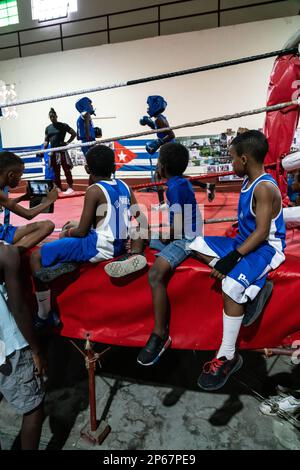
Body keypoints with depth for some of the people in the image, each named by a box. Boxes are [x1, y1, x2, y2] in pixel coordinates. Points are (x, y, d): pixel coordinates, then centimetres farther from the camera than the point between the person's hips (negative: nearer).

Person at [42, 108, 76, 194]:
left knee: (66, 169, -6)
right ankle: (58, 187, 17)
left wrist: (67, 142, -6)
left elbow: (74, 134, 2)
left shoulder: (63, 125, -1)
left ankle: (70, 187, -3)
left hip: (62, 150, -5)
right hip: (53, 151, 5)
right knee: (55, 171, 9)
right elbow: (46, 141, 14)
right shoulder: (48, 128, 12)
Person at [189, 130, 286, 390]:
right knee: (196, 244, -2)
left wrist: (233, 257, -27)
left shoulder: (264, 188, -19)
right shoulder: (249, 182, 9)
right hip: (245, 242, 10)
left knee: (232, 286, -32)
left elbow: (262, 232, -24)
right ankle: (252, 286, -12)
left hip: (266, 247, -10)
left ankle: (228, 357, -15)